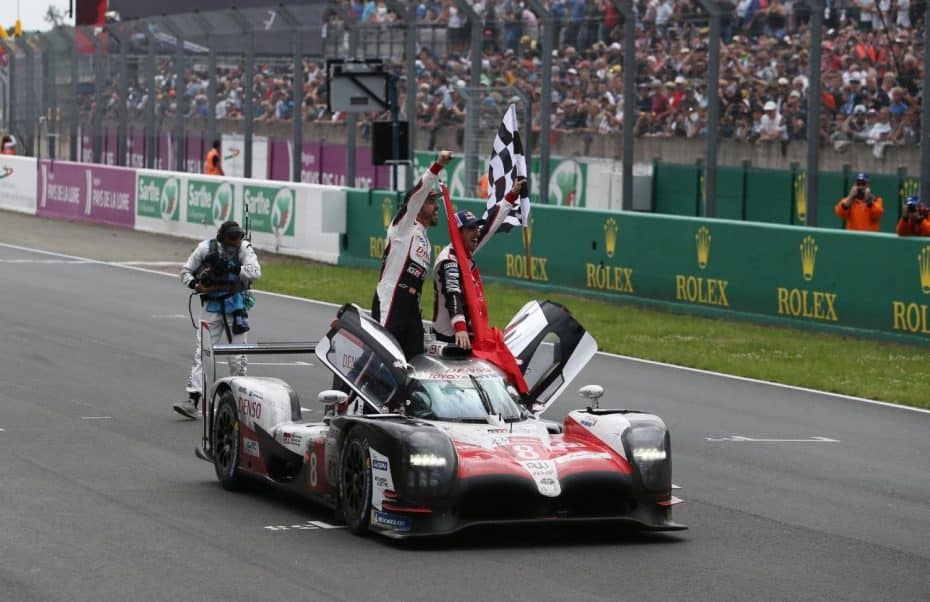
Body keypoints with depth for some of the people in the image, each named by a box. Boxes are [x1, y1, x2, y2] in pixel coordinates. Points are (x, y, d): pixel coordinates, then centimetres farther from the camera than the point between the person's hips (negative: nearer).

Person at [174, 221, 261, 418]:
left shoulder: (244, 248, -9)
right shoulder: (206, 248, -6)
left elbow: (255, 271, -23)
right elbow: (185, 271, 3)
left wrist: (232, 269, -31)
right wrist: (195, 284, -16)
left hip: (235, 305, 0)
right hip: (212, 305, 1)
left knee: (237, 355, 4)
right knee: (201, 352, -7)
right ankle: (193, 400, -12)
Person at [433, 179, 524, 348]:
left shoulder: (467, 252, 10)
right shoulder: (449, 260, -16)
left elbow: (491, 224, 20)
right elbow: (453, 295, -31)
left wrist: (512, 195, 22)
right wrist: (460, 329, -44)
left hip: (470, 333, 9)